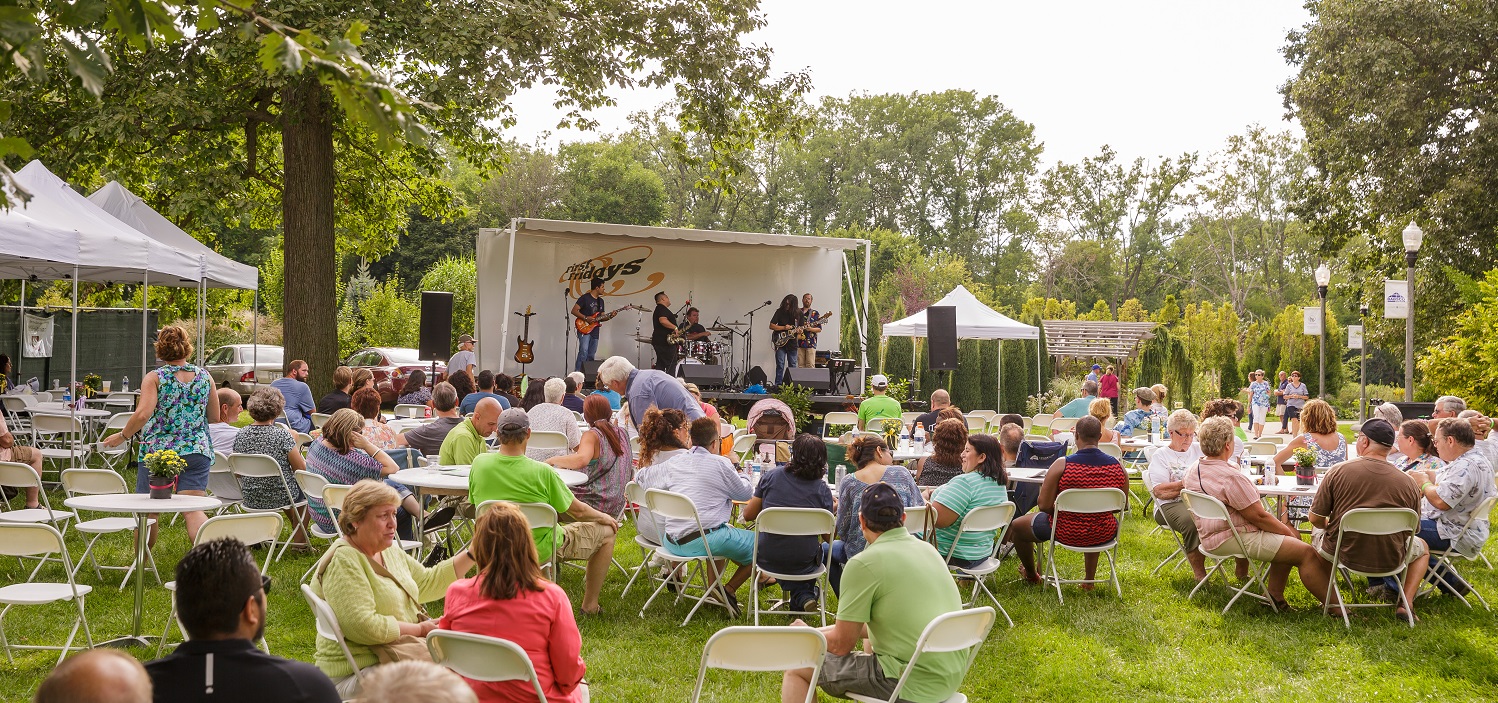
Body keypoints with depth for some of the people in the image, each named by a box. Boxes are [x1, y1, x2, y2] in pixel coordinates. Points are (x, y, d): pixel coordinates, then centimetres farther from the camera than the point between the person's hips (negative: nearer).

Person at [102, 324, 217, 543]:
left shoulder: (154, 378, -5)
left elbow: (142, 414, -17)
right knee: (193, 510, -6)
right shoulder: (205, 377, 4)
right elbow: (214, 418, 10)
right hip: (197, 451, 2)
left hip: (157, 451, -2)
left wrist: (122, 436, -2)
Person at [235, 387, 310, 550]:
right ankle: (299, 540, 31)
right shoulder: (282, 435, -21)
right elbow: (301, 469, -14)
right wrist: (294, 443, 2)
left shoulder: (241, 435, -6)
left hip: (250, 500, 5)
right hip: (279, 498, -5)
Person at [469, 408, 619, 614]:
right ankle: (590, 604, 20)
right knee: (606, 531, 13)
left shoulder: (479, 464, -14)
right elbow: (578, 511, -12)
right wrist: (603, 517, 10)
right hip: (541, 550, -5)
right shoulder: (541, 472, -25)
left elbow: (473, 503, 4)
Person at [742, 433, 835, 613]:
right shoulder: (822, 490, -9)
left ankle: (801, 596, 21)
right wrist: (832, 509, 16)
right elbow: (829, 536, -3)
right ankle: (805, 592, 23)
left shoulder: (770, 477, -7)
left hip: (768, 559, 0)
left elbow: (748, 515, 1)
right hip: (804, 563, 0)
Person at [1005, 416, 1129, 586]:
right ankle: (1089, 580, 43)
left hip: (1066, 533, -4)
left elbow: (1044, 505, -15)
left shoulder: (1062, 465, -19)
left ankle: (1031, 575, 46)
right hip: (1104, 534, 4)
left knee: (1017, 526, 23)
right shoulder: (1117, 466, -8)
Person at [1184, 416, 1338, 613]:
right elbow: (1258, 516, -20)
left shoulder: (1192, 470, 5)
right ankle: (1335, 607, -3)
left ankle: (1275, 595, 18)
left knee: (1291, 534, 20)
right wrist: (1287, 531, -3)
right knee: (1306, 552, -9)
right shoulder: (1230, 477, -25)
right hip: (1231, 540, -10)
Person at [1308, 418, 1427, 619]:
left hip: (1345, 555, -1)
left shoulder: (1338, 471, -12)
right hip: (1390, 561, 1)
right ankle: (1406, 604, 15)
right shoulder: (1407, 482, -8)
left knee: (1317, 533, 32)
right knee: (1421, 547, 33)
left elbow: (1316, 518, -6)